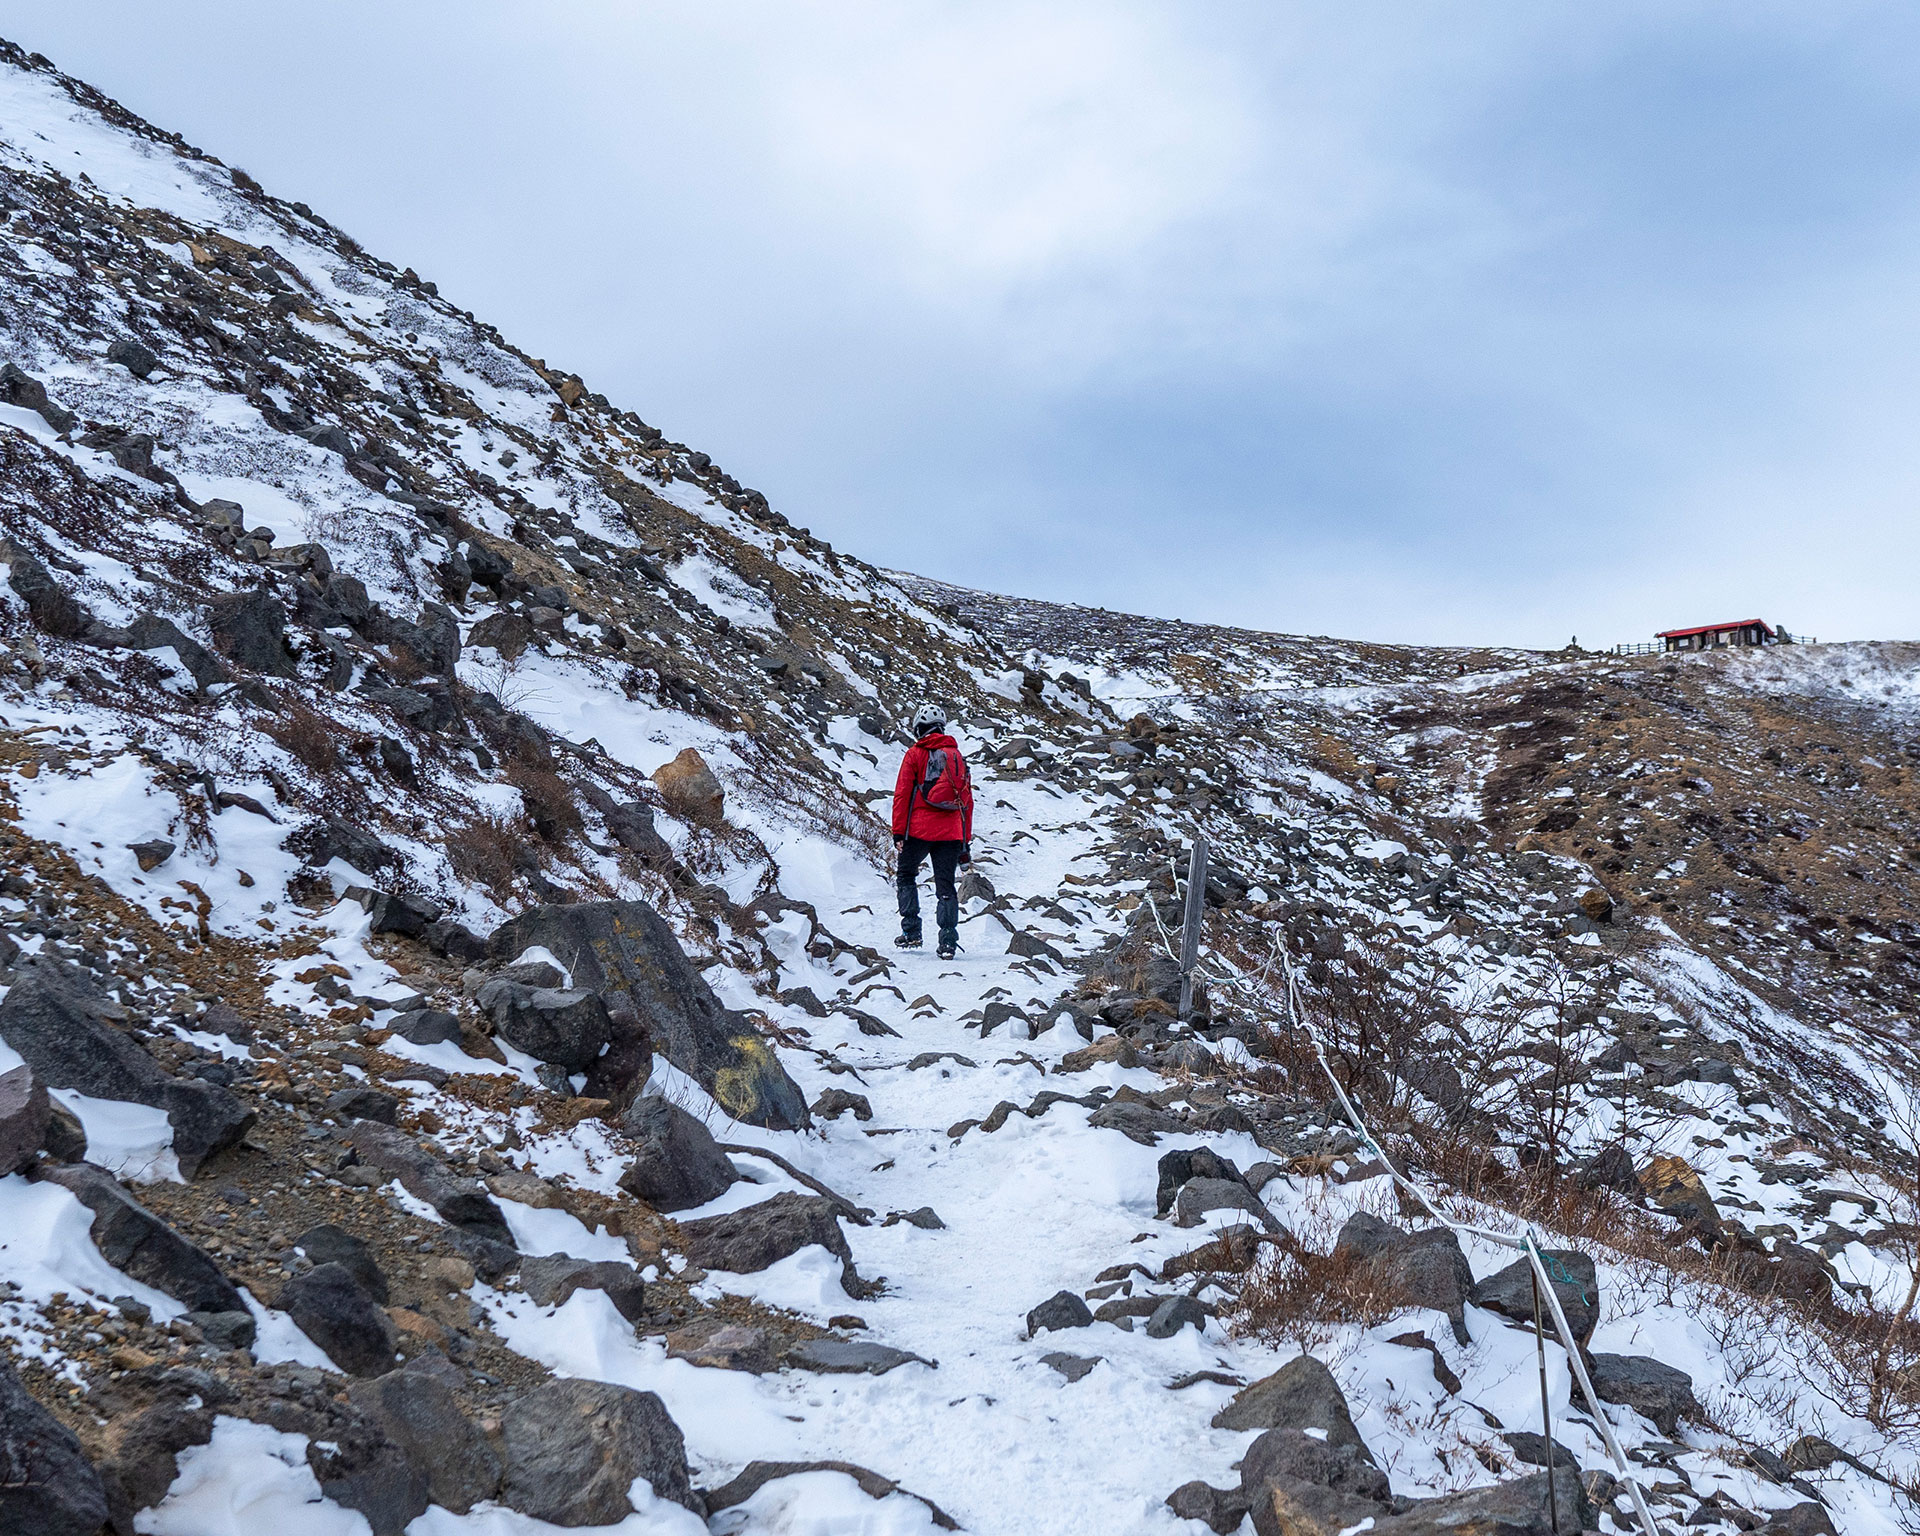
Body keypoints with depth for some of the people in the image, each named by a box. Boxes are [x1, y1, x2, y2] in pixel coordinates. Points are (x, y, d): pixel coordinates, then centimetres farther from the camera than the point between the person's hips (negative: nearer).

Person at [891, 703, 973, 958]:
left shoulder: (915, 754, 1)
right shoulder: (957, 756, 14)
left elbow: (902, 795, -5)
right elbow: (967, 801, 16)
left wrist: (898, 832, -3)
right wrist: (966, 841, 20)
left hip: (919, 830, -3)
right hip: (950, 833, 3)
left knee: (907, 877, 15)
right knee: (946, 887, 5)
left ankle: (911, 933, 8)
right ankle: (948, 942, -4)